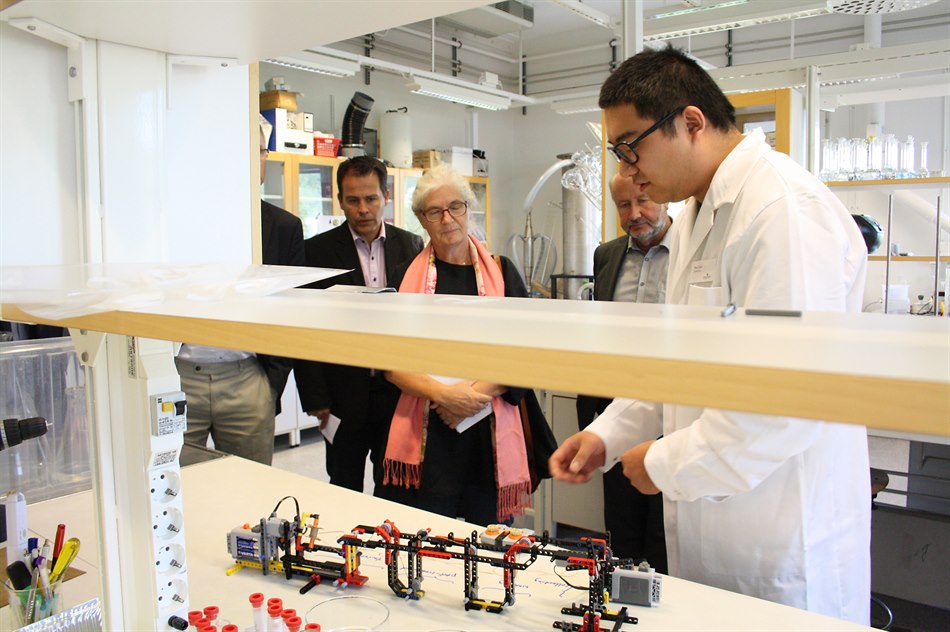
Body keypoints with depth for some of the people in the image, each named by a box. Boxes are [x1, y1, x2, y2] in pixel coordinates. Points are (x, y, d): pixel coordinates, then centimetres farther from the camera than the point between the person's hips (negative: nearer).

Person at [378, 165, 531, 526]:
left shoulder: (500, 272, 8)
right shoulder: (407, 276, 7)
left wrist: (479, 392, -11)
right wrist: (443, 394, -13)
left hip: (491, 429, 1)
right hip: (426, 431, 0)